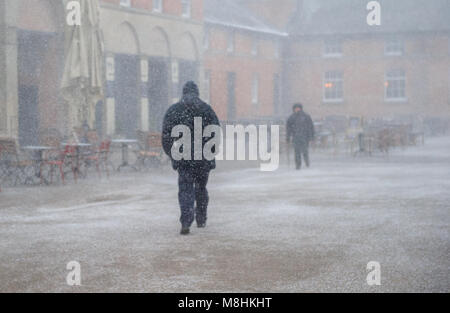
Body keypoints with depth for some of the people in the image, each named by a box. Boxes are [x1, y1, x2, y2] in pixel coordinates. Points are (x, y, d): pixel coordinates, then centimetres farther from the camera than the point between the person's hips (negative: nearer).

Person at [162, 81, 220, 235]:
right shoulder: (207, 109, 4)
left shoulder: (173, 110, 2)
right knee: (201, 188, 17)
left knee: (185, 189, -3)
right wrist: (211, 150, 10)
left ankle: (186, 221, -19)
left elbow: (166, 134, 0)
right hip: (204, 158, 1)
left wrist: (170, 153, 11)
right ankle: (201, 219, 26)